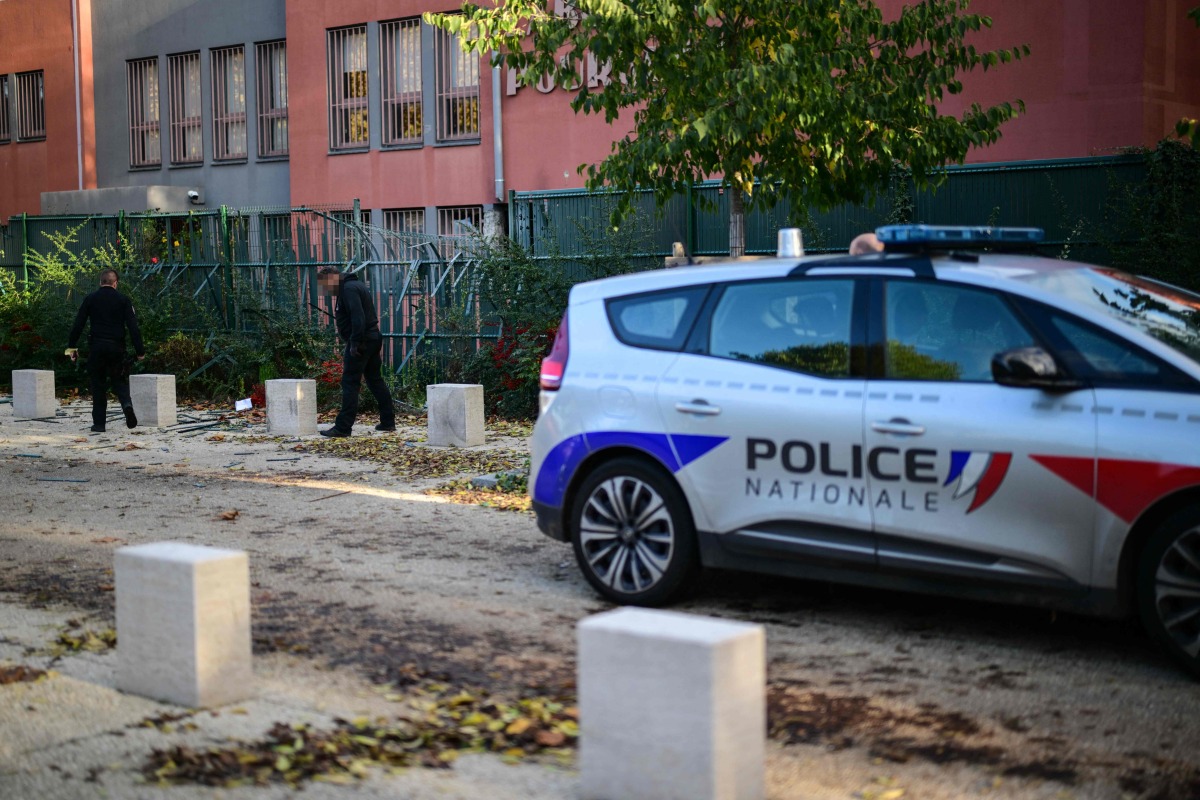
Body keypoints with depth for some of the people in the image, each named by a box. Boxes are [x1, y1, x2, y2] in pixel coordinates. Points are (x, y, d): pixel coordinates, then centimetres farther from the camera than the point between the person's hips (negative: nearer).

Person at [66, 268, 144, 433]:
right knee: (119, 381, 11)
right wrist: (140, 351, 0)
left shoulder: (90, 299, 4)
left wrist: (71, 346, 8)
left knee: (98, 385, 7)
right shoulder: (123, 300, 2)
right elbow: (133, 327, -3)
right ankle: (127, 404, -19)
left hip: (96, 347, 0)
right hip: (117, 347, 0)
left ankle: (99, 423, 7)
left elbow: (78, 325, 2)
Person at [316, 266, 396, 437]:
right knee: (375, 379, 16)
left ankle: (343, 427, -8)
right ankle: (388, 421, 20)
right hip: (373, 338, 11)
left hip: (361, 341, -11)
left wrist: (355, 343, -24)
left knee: (350, 383, -8)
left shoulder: (349, 289, -13)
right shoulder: (355, 285, 19)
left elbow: (358, 317, -24)